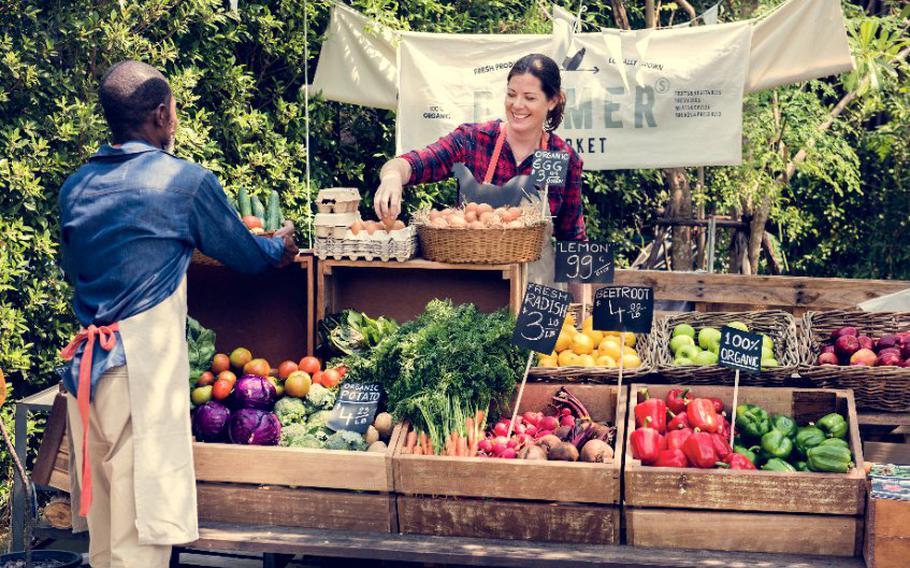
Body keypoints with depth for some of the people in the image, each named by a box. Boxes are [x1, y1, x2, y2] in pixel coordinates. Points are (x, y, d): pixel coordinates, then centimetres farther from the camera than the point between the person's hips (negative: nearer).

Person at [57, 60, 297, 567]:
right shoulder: (186, 180, -6)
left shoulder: (76, 187, 11)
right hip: (145, 367, -6)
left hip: (85, 366, 7)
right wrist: (281, 246, 28)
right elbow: (246, 255, 5)